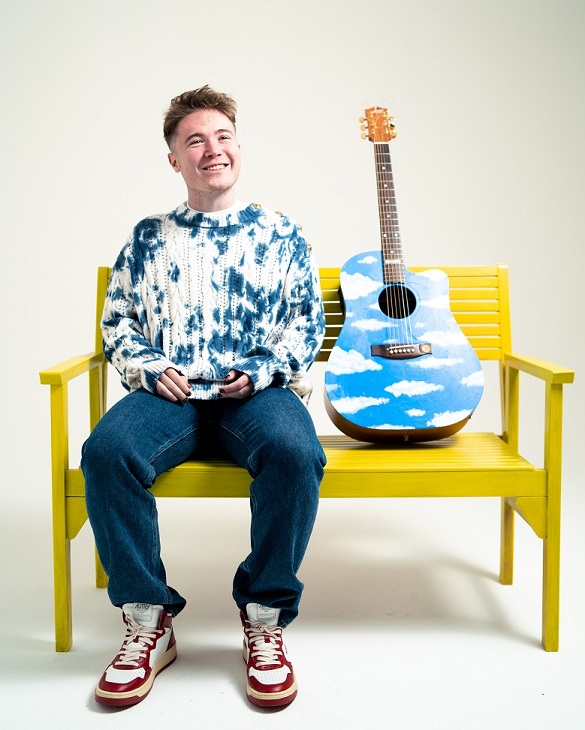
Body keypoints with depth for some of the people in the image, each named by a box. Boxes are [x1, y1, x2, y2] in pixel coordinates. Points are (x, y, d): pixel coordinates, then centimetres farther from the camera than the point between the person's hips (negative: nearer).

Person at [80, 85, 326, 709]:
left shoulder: (280, 235, 16)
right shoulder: (148, 239, 19)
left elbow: (308, 320, 14)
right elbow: (117, 318, 19)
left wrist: (264, 370, -5)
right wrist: (149, 368, -1)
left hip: (259, 392, -1)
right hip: (169, 393, 1)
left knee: (294, 451, -36)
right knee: (106, 451, -32)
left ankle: (265, 617, -16)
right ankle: (149, 621, -15)